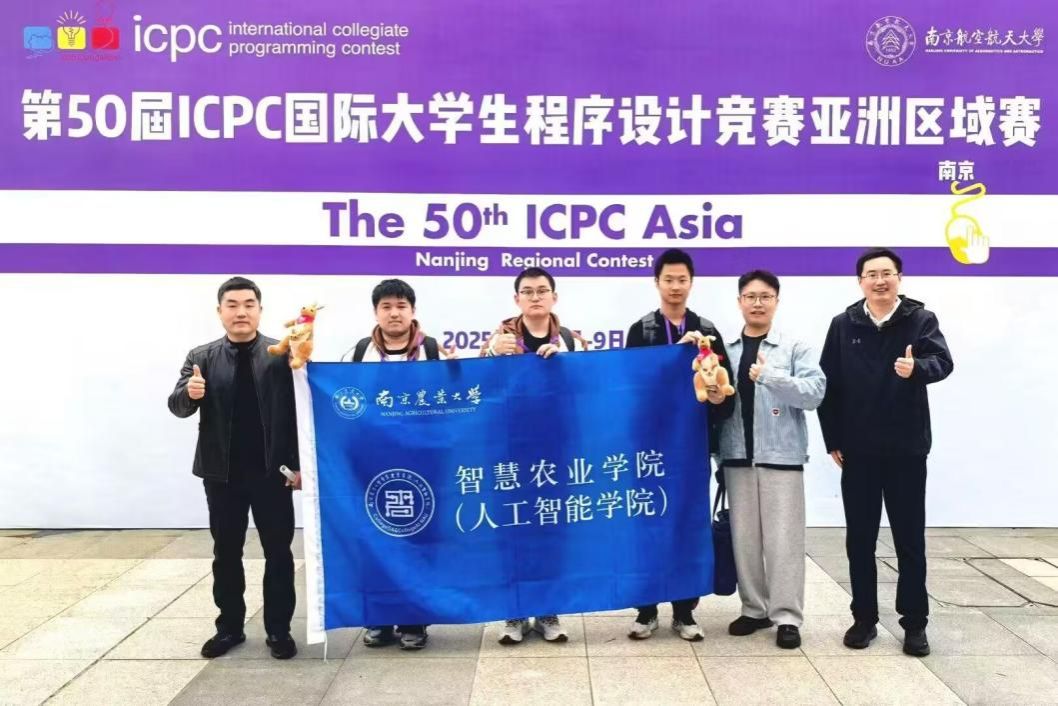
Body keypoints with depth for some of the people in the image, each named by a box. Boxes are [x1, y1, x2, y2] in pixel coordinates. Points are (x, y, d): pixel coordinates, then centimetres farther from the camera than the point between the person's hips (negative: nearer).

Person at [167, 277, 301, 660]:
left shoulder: (282, 355, -3)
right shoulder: (202, 357, 4)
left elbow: (300, 410, -4)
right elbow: (177, 406, -2)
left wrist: (298, 464, -9)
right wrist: (189, 393, -26)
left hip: (272, 471, -2)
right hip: (221, 474, 2)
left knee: (278, 552, 6)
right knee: (226, 553, 13)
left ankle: (279, 629, 17)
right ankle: (229, 627, 26)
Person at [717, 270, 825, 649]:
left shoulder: (794, 347, 1)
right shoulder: (726, 350, 9)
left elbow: (815, 391, -11)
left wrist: (770, 376, -21)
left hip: (781, 455, -3)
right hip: (737, 455, 3)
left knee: (783, 538, 0)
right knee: (743, 537, 9)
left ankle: (787, 616, 9)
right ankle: (754, 609, 21)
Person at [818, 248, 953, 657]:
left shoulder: (921, 320, -2)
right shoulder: (843, 325, 3)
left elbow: (942, 361, -19)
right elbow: (828, 384, 2)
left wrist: (917, 368, -42)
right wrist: (833, 440, -2)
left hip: (907, 450, -1)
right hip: (857, 451, 2)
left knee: (910, 539, 6)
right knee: (860, 539, 9)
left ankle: (915, 623, 18)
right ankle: (864, 618, 21)